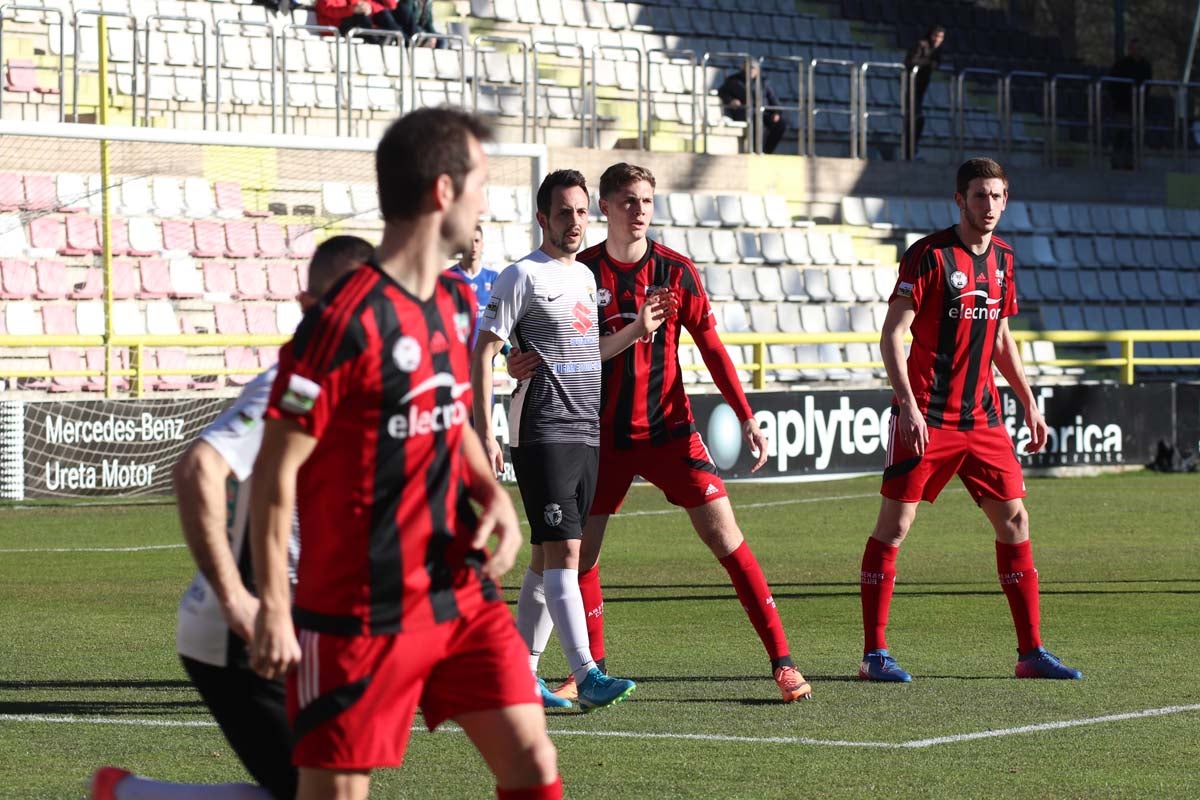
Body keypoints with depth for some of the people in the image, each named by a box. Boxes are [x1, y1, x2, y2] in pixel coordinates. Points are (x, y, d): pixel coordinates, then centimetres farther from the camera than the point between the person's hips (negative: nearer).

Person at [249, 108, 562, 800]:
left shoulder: (457, 302, 8)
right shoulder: (348, 321, -19)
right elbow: (277, 469, -16)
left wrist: (493, 495, 3)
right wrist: (273, 608, -16)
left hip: (462, 593, 7)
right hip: (362, 614, -7)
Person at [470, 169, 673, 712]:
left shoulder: (585, 276, 17)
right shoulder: (523, 276, -7)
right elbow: (482, 354, -9)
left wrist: (637, 330, 17)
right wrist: (484, 432, -16)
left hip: (585, 434, 8)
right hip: (542, 435, -8)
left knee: (547, 558, 10)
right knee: (563, 551, -14)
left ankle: (521, 673, 15)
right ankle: (586, 676, -21)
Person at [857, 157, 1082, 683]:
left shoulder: (1002, 258, 11)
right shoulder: (929, 256, -10)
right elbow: (892, 334, -12)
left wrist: (1028, 403, 18)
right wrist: (908, 404, -21)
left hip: (981, 417, 6)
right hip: (925, 418, -6)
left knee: (1013, 518, 3)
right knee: (894, 524, -5)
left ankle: (1031, 651, 9)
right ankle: (874, 654, 2)